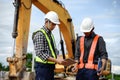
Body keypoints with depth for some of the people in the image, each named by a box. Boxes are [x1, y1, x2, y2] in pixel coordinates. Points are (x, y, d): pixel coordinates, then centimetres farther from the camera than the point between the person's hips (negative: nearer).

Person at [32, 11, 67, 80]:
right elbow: (40, 53, -21)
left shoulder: (51, 34, 15)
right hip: (43, 67, -9)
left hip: (50, 67, 9)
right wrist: (56, 60, -26)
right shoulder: (40, 34, -12)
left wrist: (59, 60, 5)